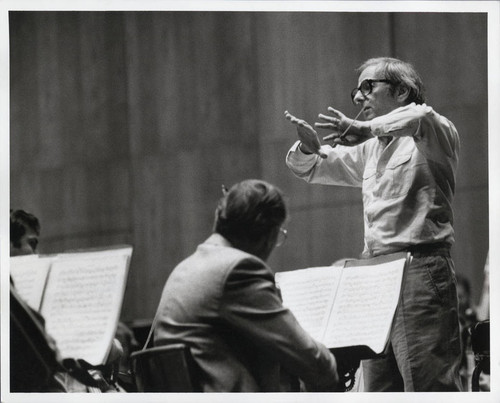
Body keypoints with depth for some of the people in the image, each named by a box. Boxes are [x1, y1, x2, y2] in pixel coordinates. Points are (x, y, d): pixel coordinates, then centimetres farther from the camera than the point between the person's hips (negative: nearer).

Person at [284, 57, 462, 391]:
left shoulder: (433, 133, 0)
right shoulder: (369, 150, 23)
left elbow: (421, 117, -25)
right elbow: (308, 169, 27)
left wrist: (365, 128, -34)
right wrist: (308, 148, 4)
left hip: (420, 268, -8)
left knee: (429, 387, -14)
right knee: (379, 389, 4)